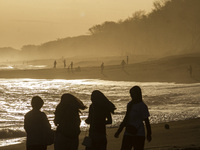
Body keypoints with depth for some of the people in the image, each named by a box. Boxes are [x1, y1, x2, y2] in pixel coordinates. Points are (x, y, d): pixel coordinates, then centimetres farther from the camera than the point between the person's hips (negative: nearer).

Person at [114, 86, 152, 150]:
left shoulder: (142, 106, -8)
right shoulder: (129, 104, 11)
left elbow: (146, 121, -6)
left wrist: (149, 134, -7)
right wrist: (118, 131, 17)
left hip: (138, 134, -6)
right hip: (128, 134, 6)